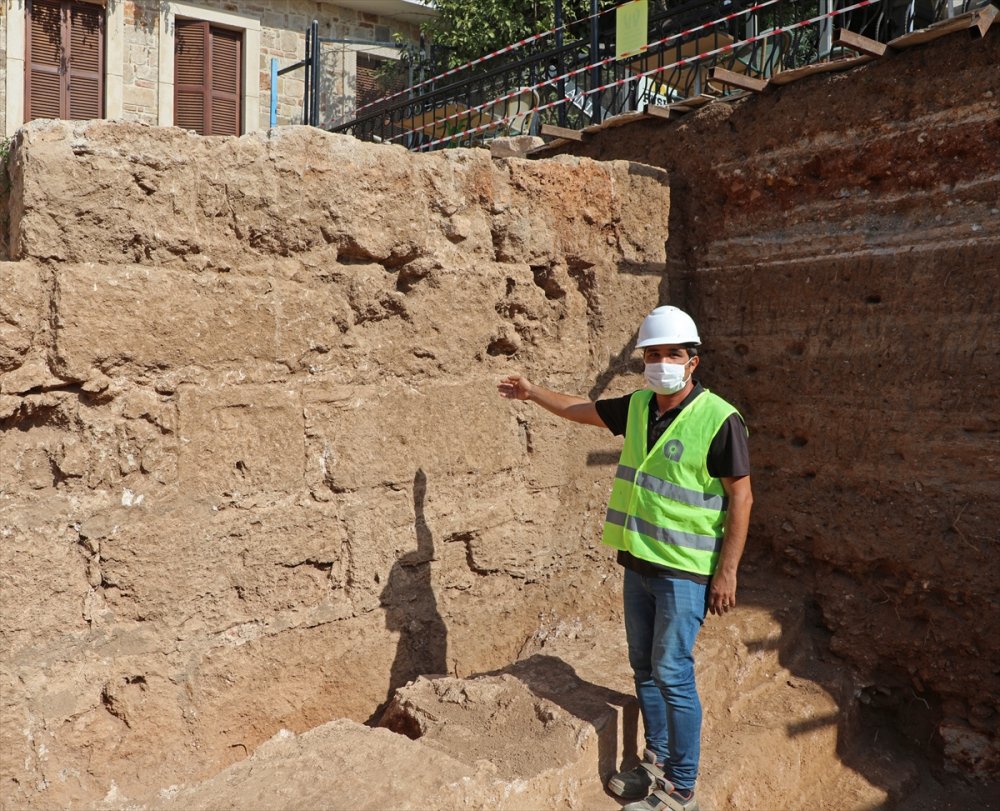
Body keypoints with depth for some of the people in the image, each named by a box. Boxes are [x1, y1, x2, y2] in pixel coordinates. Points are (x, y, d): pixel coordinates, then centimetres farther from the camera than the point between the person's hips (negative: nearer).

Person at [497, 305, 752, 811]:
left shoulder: (718, 419, -15)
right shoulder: (637, 407, 4)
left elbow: (740, 497, -13)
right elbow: (585, 411, 22)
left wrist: (727, 571, -15)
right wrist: (533, 393, 31)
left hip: (685, 571, -7)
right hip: (637, 563, 7)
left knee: (672, 674, -1)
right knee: (644, 668, 16)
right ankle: (656, 762, 33)